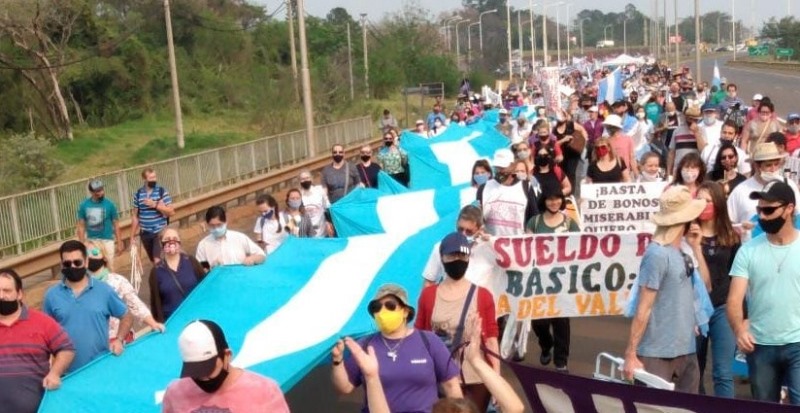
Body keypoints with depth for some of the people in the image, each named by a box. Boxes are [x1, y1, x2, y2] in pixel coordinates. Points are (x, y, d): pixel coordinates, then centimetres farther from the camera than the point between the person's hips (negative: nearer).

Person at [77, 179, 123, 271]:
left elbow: (116, 225, -3)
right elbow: (81, 226, 2)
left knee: (108, 268, 3)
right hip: (91, 241, 2)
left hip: (107, 241, -2)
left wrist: (119, 243, -3)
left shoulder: (110, 204, -8)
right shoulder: (84, 205, -4)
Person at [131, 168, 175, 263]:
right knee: (153, 262, 14)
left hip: (160, 232, -3)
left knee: (158, 261, -13)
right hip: (145, 233, 3)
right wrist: (132, 235, 7)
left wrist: (155, 205, -21)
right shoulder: (138, 194, 2)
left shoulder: (162, 191, -6)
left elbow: (171, 212, -9)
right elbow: (135, 216, 7)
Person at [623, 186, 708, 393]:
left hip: (685, 351, 8)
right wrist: (630, 354, -16)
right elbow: (643, 308, -17)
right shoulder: (658, 254, -17)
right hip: (658, 355, -8)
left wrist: (696, 247, 3)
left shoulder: (680, 252, 8)